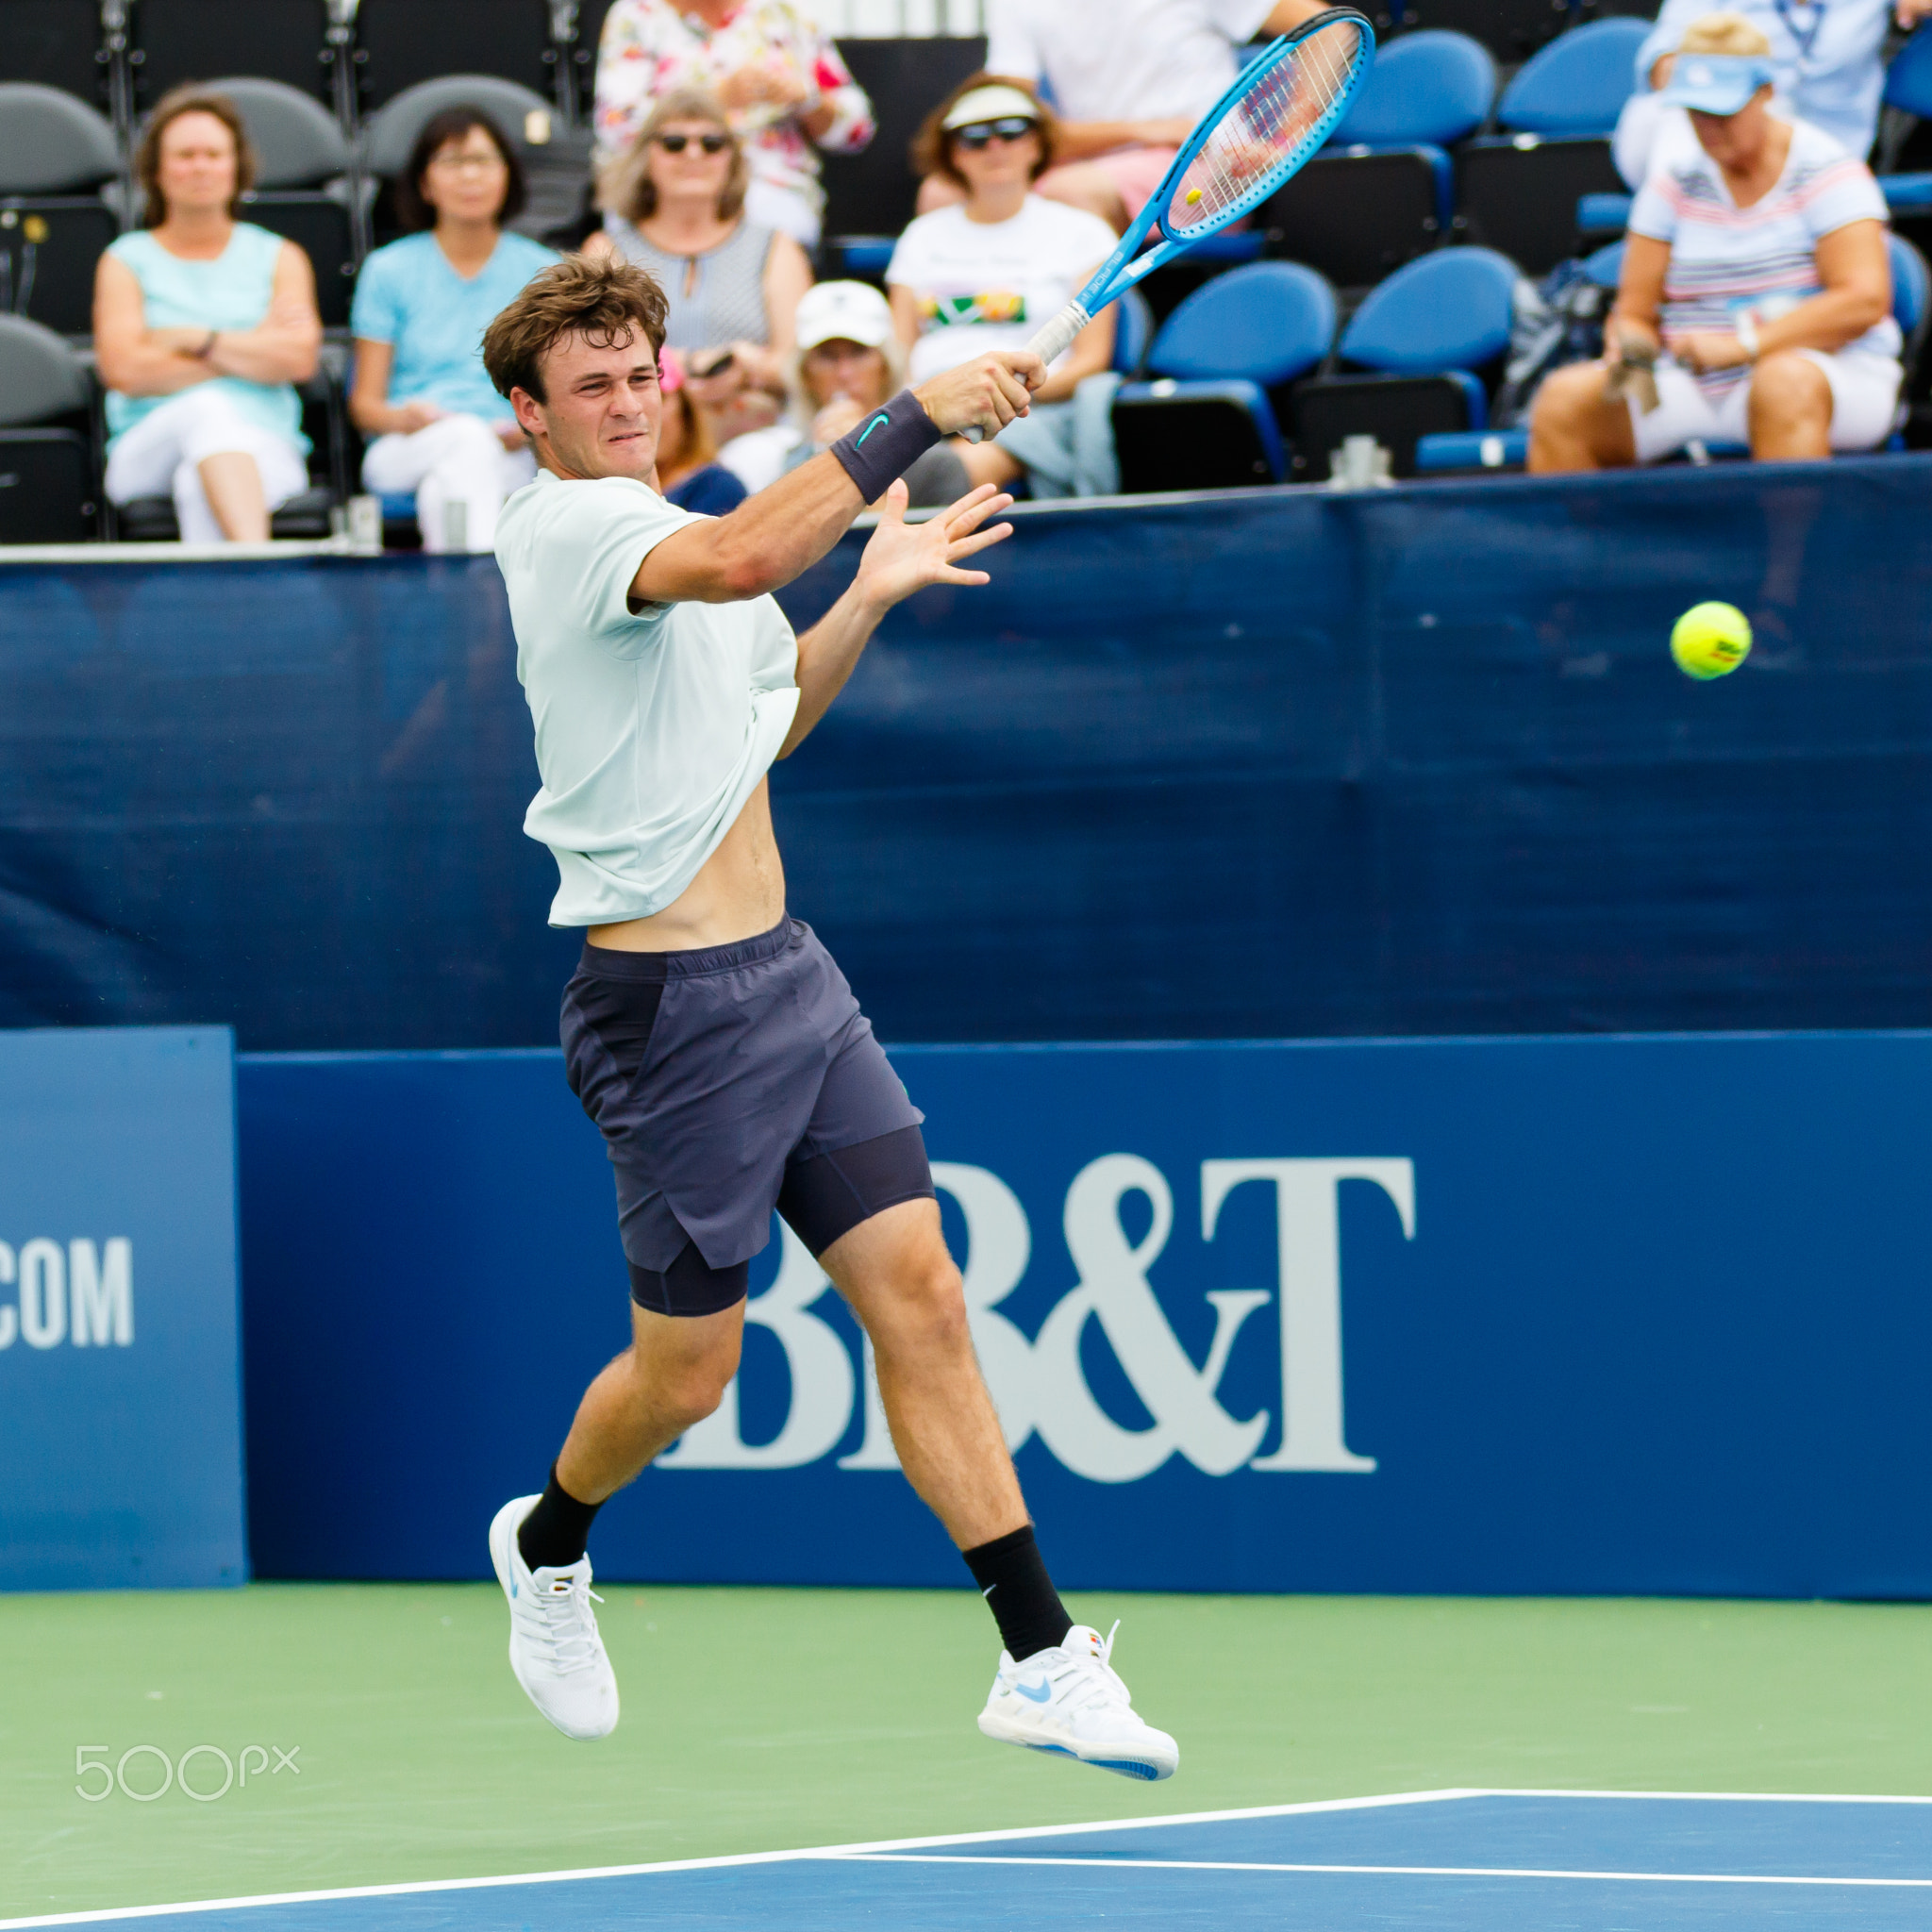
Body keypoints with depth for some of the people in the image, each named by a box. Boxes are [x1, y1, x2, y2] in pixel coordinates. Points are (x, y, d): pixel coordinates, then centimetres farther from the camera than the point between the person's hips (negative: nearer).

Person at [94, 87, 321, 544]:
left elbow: (299, 359, 0)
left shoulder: (280, 259, 18)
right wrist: (254, 346, 0)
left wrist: (193, 339, -3)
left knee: (199, 488, -37)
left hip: (266, 453, 1)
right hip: (149, 451, -1)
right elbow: (125, 371, -4)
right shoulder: (125, 262, 14)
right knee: (209, 410, -38)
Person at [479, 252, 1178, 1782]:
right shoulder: (563, 525, -14)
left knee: (919, 1293, -2)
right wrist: (918, 415, -36)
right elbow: (737, 561, -35)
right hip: (673, 1006, -8)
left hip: (788, 972, 8)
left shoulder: (657, 531, 15)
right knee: (687, 1371, 4)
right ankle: (548, 1543, 36)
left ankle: (1040, 1660, -4)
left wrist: (870, 596, 16)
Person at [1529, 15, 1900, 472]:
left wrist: (1742, 345, -22)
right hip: (1693, 387, 4)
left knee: (1785, 382, -40)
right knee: (1563, 398, -17)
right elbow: (1635, 312, 12)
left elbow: (1865, 300, -16)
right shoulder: (1675, 182, 9)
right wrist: (1629, 350, -14)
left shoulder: (1824, 173, -4)